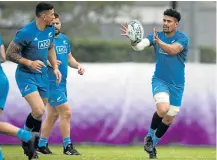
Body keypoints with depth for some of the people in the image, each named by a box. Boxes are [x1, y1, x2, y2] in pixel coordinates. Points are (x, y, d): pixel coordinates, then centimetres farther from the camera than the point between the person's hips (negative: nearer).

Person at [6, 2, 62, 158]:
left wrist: (55, 67, 7)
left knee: (40, 113, 12)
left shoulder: (51, 29, 1)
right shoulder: (26, 33, -21)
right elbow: (10, 54, -16)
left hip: (42, 75, 7)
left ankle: (29, 144, 30)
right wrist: (30, 63, -26)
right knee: (39, 110, -22)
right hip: (26, 76, -7)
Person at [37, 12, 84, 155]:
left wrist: (78, 65, 2)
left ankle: (41, 145, 25)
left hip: (62, 82, 8)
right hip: (51, 83, -8)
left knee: (53, 114, 15)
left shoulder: (65, 39, 10)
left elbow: (69, 58, 21)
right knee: (66, 112, -10)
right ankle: (67, 146, -2)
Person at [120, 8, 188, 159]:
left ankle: (153, 143, 32)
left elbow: (173, 50, -33)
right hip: (160, 81, -1)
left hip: (177, 85, 1)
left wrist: (158, 41, -51)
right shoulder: (156, 35, -5)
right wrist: (133, 40, -43)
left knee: (169, 119, 8)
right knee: (163, 108, -28)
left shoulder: (182, 38, -13)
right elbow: (139, 46, -20)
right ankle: (150, 135, -4)